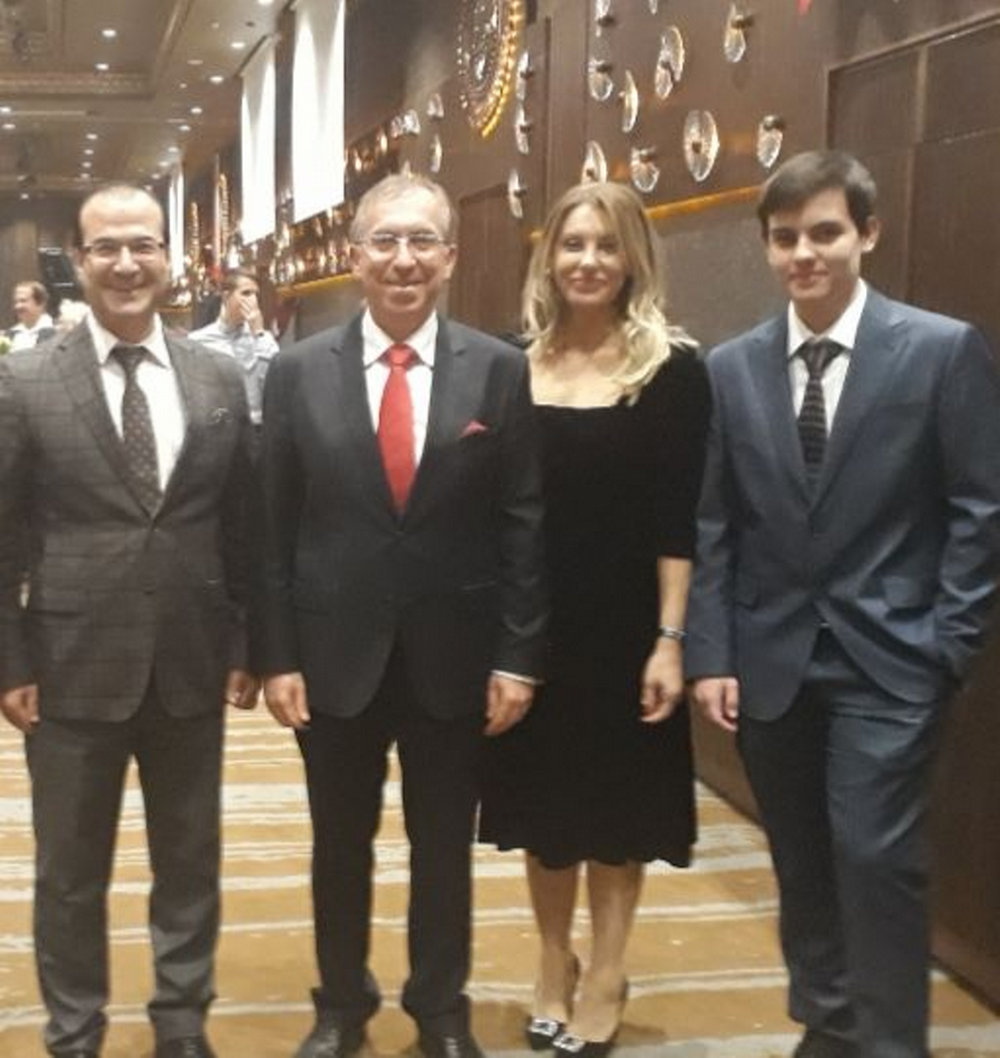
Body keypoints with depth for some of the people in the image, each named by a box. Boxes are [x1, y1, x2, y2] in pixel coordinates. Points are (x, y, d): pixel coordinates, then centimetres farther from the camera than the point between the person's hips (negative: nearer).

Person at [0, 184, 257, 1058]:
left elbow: (242, 528, 6)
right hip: (72, 668, -2)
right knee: (70, 872, 12)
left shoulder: (220, 381, 3)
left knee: (190, 862, 15)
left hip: (192, 666, 2)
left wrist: (245, 647, 5)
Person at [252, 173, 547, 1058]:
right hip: (334, 653, 1)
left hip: (453, 657, 0)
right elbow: (274, 529, -1)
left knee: (444, 845, 15)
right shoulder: (299, 372, -2)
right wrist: (276, 656, -4)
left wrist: (519, 656, -6)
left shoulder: (500, 370, -4)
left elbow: (524, 525, -3)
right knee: (340, 843, 16)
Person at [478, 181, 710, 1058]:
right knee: (543, 798, 14)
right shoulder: (515, 368, 3)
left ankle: (604, 979, 26)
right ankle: (554, 968, 32)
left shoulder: (672, 369, -6)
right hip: (531, 624, 3)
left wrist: (670, 640, -14)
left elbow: (680, 517, -9)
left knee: (618, 800, 9)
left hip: (623, 626, -3)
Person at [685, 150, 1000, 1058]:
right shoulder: (731, 368, 5)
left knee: (875, 856, -7)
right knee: (802, 860, 13)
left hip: (887, 661, -3)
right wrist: (711, 653, 0)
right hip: (770, 662, 4)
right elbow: (712, 523, 5)